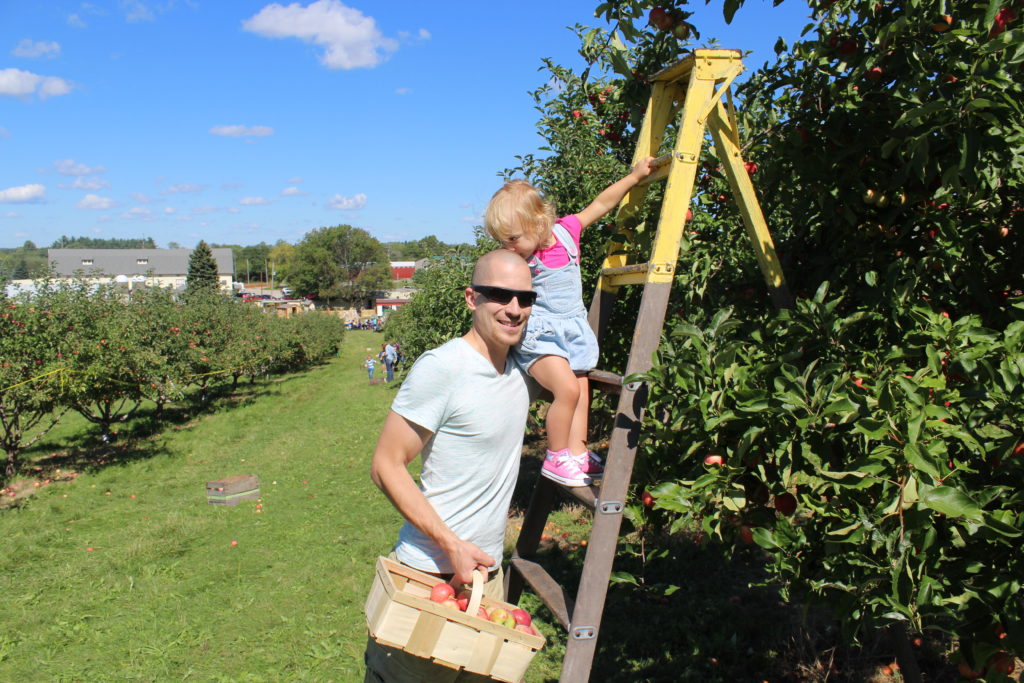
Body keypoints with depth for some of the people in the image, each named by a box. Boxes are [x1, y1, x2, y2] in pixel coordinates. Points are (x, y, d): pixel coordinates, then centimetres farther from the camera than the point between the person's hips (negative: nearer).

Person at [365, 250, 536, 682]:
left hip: (488, 571, 7)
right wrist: (452, 545, -22)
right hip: (431, 576, -7)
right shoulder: (440, 368, -17)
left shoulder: (518, 371, 4)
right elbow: (386, 467, -16)